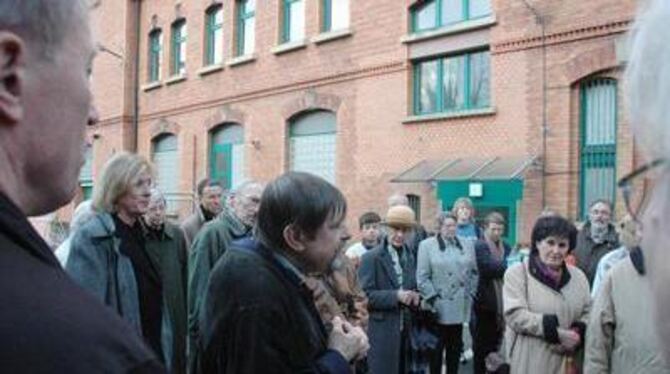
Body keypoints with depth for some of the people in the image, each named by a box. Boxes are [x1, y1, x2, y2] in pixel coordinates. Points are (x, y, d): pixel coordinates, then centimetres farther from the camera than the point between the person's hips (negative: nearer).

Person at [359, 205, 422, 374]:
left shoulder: (410, 257, 12)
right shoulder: (371, 258, -9)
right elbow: (365, 296, -14)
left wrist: (414, 296, -3)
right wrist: (395, 296, -23)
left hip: (405, 330, 6)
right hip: (382, 332, -6)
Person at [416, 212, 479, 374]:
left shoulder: (467, 245, 9)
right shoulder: (427, 245, -4)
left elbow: (474, 272, 13)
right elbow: (422, 277, -7)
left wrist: (470, 294, 5)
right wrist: (433, 298, -11)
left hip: (460, 307, 4)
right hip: (439, 307, -4)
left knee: (455, 347, 13)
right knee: (437, 348, 6)